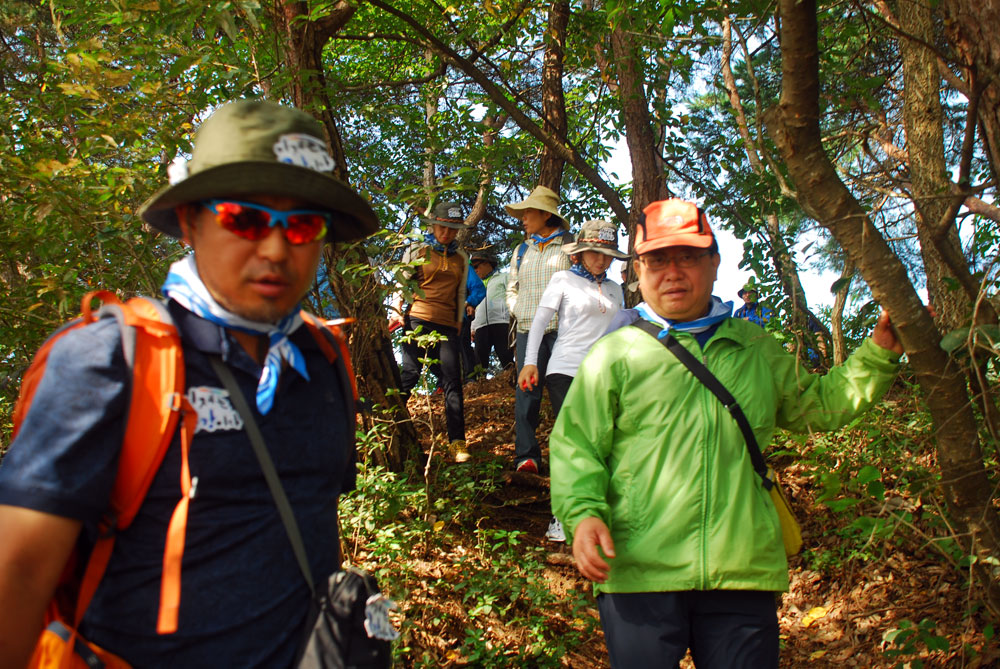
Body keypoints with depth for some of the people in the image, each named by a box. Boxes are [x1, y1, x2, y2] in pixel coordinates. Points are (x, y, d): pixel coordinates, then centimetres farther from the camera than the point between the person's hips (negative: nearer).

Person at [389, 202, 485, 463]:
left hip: (447, 326, 3)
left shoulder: (461, 257, 18)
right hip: (417, 321, -3)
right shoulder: (417, 251, 9)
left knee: (452, 382, -4)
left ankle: (457, 443, -3)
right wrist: (397, 312, -5)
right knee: (409, 375, -8)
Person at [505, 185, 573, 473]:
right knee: (526, 392, -4)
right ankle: (526, 455, -2)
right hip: (528, 330, 4)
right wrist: (519, 311, 10)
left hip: (562, 330, -4)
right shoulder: (522, 250, 20)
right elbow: (512, 289, 27)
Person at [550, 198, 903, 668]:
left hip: (743, 572, 3)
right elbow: (574, 445, 2)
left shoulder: (756, 348, 17)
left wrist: (880, 350, 19)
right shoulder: (615, 353, 4)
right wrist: (583, 512, -15)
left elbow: (819, 407, 27)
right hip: (638, 572, -3)